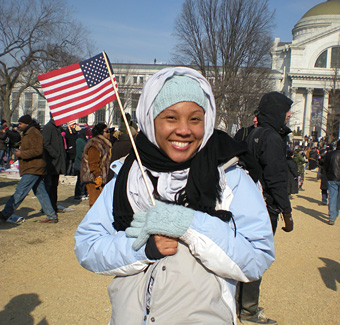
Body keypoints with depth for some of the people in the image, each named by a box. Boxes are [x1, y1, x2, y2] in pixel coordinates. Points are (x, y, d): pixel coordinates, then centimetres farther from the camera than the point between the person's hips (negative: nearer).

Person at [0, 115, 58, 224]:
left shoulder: (34, 133, -13)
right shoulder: (27, 133, 21)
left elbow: (38, 150, -23)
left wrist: (22, 154, -17)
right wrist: (20, 152, 14)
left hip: (32, 170, -11)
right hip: (32, 169, 11)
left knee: (20, 192, -7)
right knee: (41, 193, 9)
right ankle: (52, 216, 11)